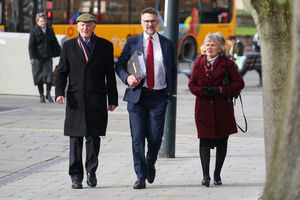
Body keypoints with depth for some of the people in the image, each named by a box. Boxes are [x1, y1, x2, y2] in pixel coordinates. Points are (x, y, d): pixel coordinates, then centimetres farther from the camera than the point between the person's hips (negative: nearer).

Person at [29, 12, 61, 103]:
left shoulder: (50, 30, 10)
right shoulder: (34, 31, -1)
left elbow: (55, 43, 19)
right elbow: (31, 45, -4)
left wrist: (58, 53, 17)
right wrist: (32, 58, -10)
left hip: (48, 57, 2)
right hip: (38, 58, -2)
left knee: (49, 75, -7)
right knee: (39, 77, 3)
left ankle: (48, 94, 9)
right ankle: (41, 95, 15)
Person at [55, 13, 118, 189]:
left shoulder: (105, 46, 7)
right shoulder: (69, 46, 9)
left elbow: (110, 75, 8)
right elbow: (62, 72, 7)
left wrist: (113, 99, 5)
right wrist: (59, 92, -8)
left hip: (97, 100, 0)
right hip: (75, 100, 1)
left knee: (94, 137, -2)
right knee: (75, 139, 0)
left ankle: (91, 171, 18)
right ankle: (76, 178, 5)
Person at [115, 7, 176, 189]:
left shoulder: (168, 44, 10)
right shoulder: (132, 43, 8)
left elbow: (173, 71, 14)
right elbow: (120, 65, 8)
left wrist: (170, 92, 6)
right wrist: (127, 78, -12)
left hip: (159, 97, 0)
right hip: (137, 95, 0)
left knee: (155, 137, -3)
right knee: (138, 138, -4)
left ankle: (150, 164, 28)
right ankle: (141, 177, 1)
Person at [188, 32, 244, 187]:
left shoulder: (227, 63, 0)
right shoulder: (199, 63, 9)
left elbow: (239, 83, -2)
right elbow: (191, 84, 12)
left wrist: (220, 90, -12)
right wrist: (202, 91, -9)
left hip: (222, 107, -1)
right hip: (203, 107, 1)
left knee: (221, 142, 5)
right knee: (204, 140, -9)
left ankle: (217, 174, 19)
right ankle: (205, 175, -12)